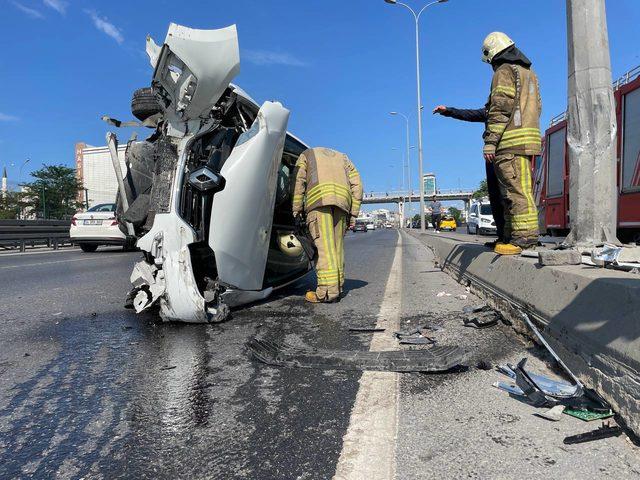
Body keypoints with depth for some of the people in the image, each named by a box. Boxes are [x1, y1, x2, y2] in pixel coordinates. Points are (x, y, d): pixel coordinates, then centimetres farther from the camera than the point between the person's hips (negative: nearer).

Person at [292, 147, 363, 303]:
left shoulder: (307, 154, 27)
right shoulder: (343, 157, 35)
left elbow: (298, 182, 9)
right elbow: (357, 184, 20)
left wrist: (296, 211, 6)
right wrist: (353, 213, 17)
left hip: (319, 197, -4)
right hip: (342, 199, 4)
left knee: (324, 245, -13)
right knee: (337, 245, 9)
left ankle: (327, 291, -19)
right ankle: (338, 287, 9)